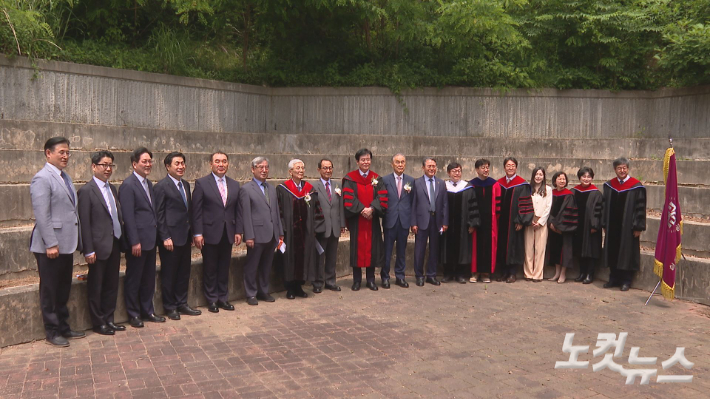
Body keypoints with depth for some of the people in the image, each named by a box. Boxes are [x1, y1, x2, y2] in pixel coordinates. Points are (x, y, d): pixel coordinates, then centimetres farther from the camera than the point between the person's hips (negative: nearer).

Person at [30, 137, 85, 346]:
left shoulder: (65, 177, 13)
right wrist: (51, 244, -21)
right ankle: (52, 331, 17)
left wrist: (76, 239, 12)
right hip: (51, 246, -8)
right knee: (50, 290, 6)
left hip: (66, 243, 8)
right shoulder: (42, 178, -13)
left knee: (64, 289, 17)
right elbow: (42, 215, -18)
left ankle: (64, 327, 28)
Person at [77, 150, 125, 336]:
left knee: (112, 285, 14)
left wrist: (121, 240, 8)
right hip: (99, 247, -7)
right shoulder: (86, 191, -10)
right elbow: (84, 223, -13)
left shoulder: (112, 189, 13)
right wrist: (88, 250, -16)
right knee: (96, 287, 7)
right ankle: (98, 323, 18)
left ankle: (108, 319, 26)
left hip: (115, 245, 7)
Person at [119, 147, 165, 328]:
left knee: (149, 278, 15)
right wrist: (134, 242, -19)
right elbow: (128, 216, -17)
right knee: (133, 279, 5)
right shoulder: (128, 185, -12)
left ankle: (148, 311, 26)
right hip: (137, 241, -8)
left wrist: (156, 235, 12)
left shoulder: (148, 184, 14)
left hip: (150, 239, 8)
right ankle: (133, 314, 17)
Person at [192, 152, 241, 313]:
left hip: (228, 234, 4)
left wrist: (238, 231, 5)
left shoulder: (234, 185, 9)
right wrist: (197, 233, -12)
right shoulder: (201, 183, -4)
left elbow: (236, 211, 11)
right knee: (210, 269, 6)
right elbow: (196, 211, -7)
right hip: (210, 233, -4)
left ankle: (223, 298, 23)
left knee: (224, 268, 11)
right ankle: (212, 300, 18)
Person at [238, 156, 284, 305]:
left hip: (271, 235, 6)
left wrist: (280, 233, 13)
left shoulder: (272, 189, 15)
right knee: (252, 266, 5)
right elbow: (245, 215, -10)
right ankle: (251, 294, 16)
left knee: (266, 266, 14)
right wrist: (248, 236, -14)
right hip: (257, 235, -6)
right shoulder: (246, 189, -5)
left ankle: (264, 291, 26)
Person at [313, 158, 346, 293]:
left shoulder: (337, 186, 11)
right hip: (321, 228, -4)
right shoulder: (313, 187, -4)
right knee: (319, 257, 5)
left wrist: (342, 224, 7)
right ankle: (318, 283, 16)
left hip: (335, 228, 4)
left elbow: (341, 207, 12)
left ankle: (330, 281, 24)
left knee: (332, 257, 12)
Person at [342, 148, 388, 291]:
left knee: (372, 248, 4)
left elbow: (382, 197, -2)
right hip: (356, 219, -2)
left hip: (372, 219, 2)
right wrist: (362, 210, -18)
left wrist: (371, 209, -17)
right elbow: (348, 198, -9)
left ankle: (371, 279, 14)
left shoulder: (377, 178, 8)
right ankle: (357, 280, 11)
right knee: (357, 248, 2)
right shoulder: (350, 179, 1)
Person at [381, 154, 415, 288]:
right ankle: (385, 277, 14)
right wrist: (383, 215, -8)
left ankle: (400, 276, 21)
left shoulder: (411, 180, 6)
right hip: (390, 220, -2)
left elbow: (413, 201, 6)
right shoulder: (385, 180, 1)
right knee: (387, 250, 4)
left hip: (404, 220, 2)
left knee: (402, 250, 10)